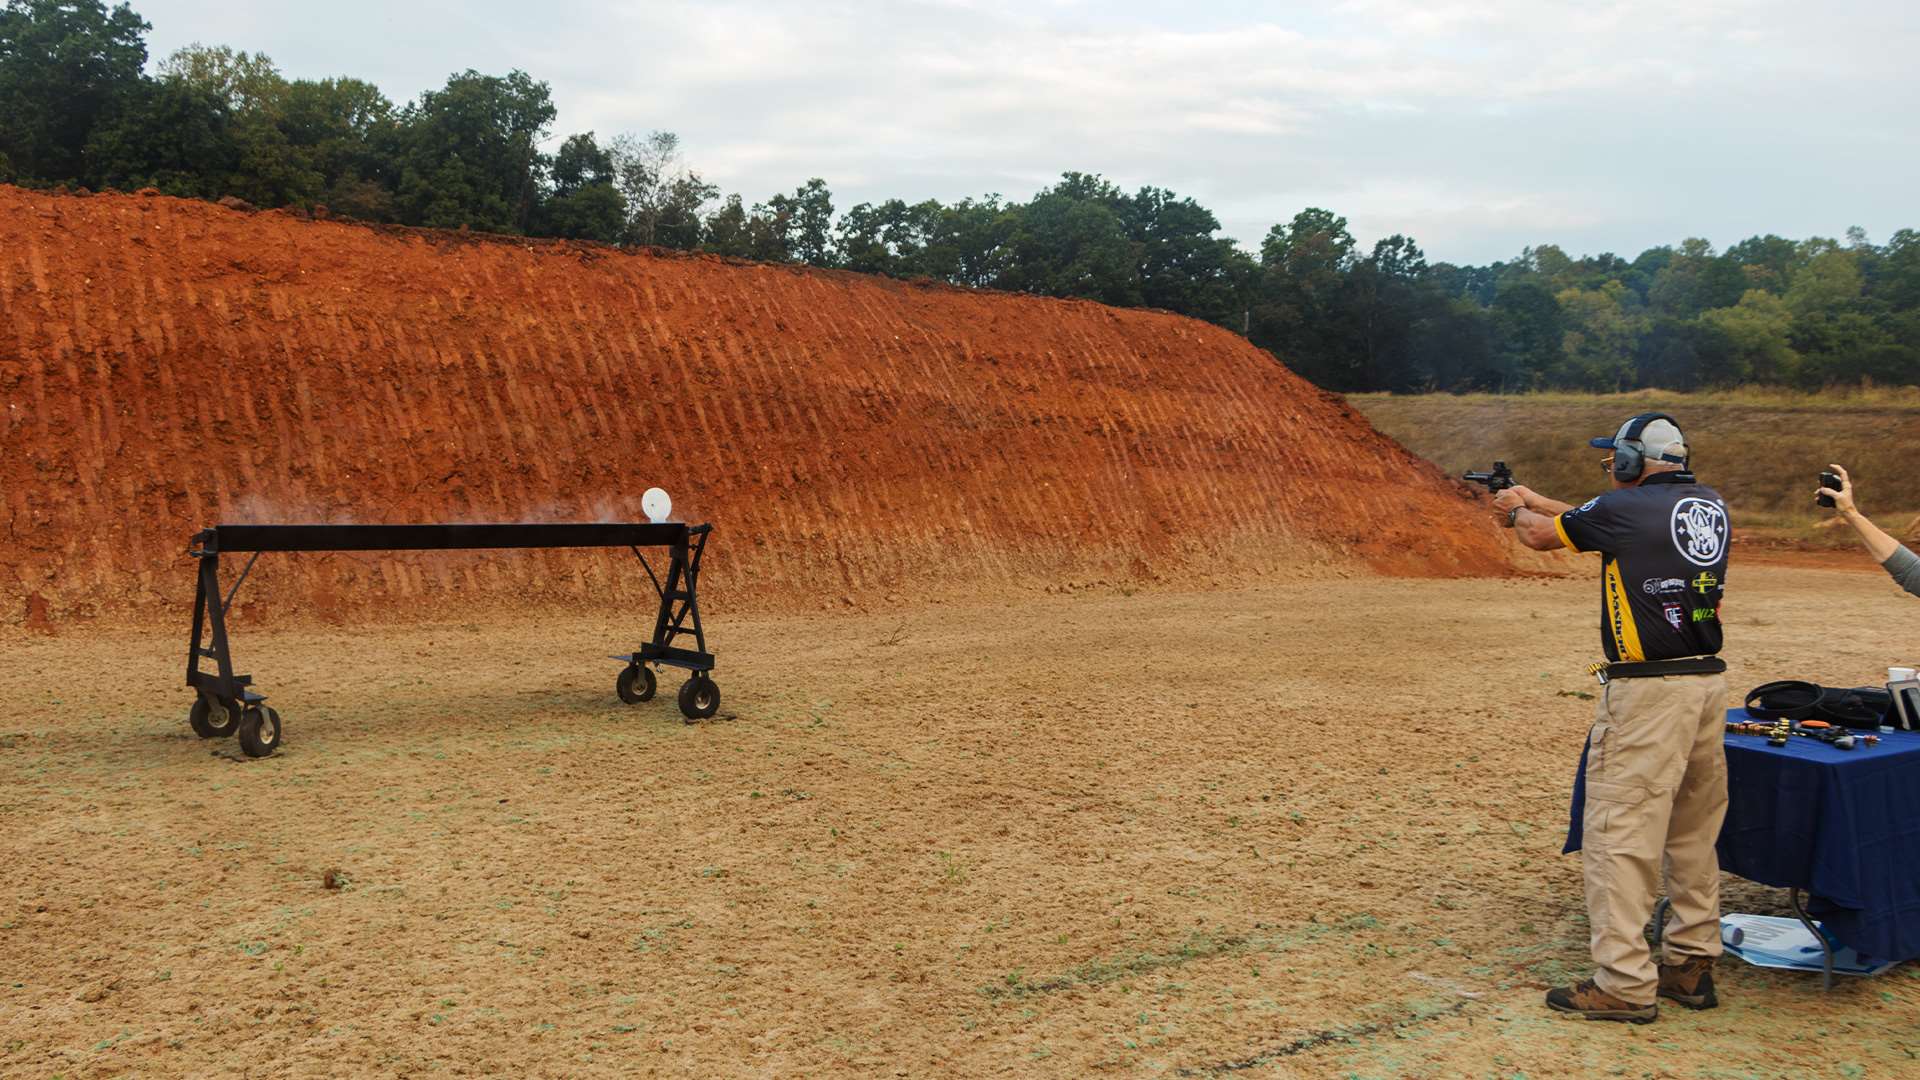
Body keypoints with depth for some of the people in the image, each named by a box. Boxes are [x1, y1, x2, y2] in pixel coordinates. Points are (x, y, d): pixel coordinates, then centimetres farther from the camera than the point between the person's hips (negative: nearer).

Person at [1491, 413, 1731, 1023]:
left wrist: (1517, 512, 29)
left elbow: (1541, 536, 6)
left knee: (1619, 834, -4)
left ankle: (1624, 985, -2)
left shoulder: (1626, 508, -9)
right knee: (1694, 835, 16)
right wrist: (1535, 499, 33)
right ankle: (1692, 967, 25)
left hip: (1648, 690, -8)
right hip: (1709, 682, 8)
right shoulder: (1710, 506, 12)